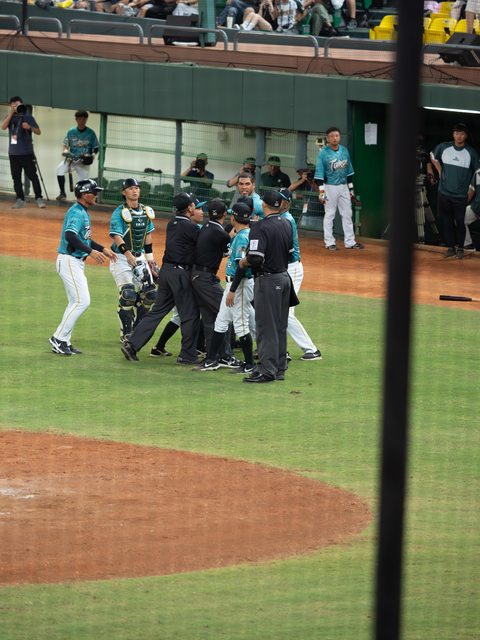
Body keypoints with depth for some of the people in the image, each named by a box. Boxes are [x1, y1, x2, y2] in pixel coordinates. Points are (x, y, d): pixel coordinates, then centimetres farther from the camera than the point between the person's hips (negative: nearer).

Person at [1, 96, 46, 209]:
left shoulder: (28, 117, 1)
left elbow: (38, 132, -2)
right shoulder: (11, 117, 10)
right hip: (13, 153, 4)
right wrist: (11, 113, -13)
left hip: (27, 153, -4)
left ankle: (39, 199, -5)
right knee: (16, 177, 4)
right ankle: (20, 200, 9)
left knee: (32, 176, -6)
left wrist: (29, 127, -22)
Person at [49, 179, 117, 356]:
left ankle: (63, 342, 14)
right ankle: (59, 339, -10)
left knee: (76, 302, 12)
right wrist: (91, 251, -36)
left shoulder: (83, 212, 15)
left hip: (76, 263, 11)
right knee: (82, 301, -13)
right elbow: (70, 235, -32)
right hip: (69, 261, -11)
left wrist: (103, 249, 19)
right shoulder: (76, 213, -17)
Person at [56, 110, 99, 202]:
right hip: (72, 158, 1)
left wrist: (92, 155, -16)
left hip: (84, 161, -1)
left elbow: (95, 148, 3)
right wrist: (66, 151, -14)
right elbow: (66, 145, 8)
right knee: (60, 168, -24)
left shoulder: (91, 133, -1)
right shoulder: (71, 132, 3)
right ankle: (62, 193, -17)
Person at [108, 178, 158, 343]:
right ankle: (126, 334, -5)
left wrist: (150, 258, 15)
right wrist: (129, 256, -29)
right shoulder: (119, 212, -12)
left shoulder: (146, 211, 9)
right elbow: (117, 236, -20)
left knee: (149, 293, 1)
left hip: (139, 257, 6)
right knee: (128, 294, -15)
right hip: (121, 257, -6)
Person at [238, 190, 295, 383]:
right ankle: (279, 369, 18)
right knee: (280, 327, 13)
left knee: (266, 326, -4)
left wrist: (243, 262, -5)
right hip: (285, 277, 8)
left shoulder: (260, 227, -18)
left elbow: (255, 258, -24)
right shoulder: (287, 225, 6)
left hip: (268, 280, -8)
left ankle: (267, 370, -5)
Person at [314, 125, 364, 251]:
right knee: (329, 215, 0)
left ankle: (350, 242, 13)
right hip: (330, 187, -5)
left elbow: (349, 171, 13)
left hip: (344, 186, 5)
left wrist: (351, 188, 13)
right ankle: (329, 242, 6)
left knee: (347, 214, 7)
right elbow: (319, 173, -12)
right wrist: (321, 192, -17)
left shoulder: (345, 151, 6)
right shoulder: (323, 153, -10)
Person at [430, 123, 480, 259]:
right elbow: (433, 157, 20)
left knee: (460, 222, 1)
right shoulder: (443, 147, -1)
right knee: (447, 221, 6)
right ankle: (450, 247, 15)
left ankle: (460, 248, 13)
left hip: (461, 195, -2)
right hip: (444, 193, 2)